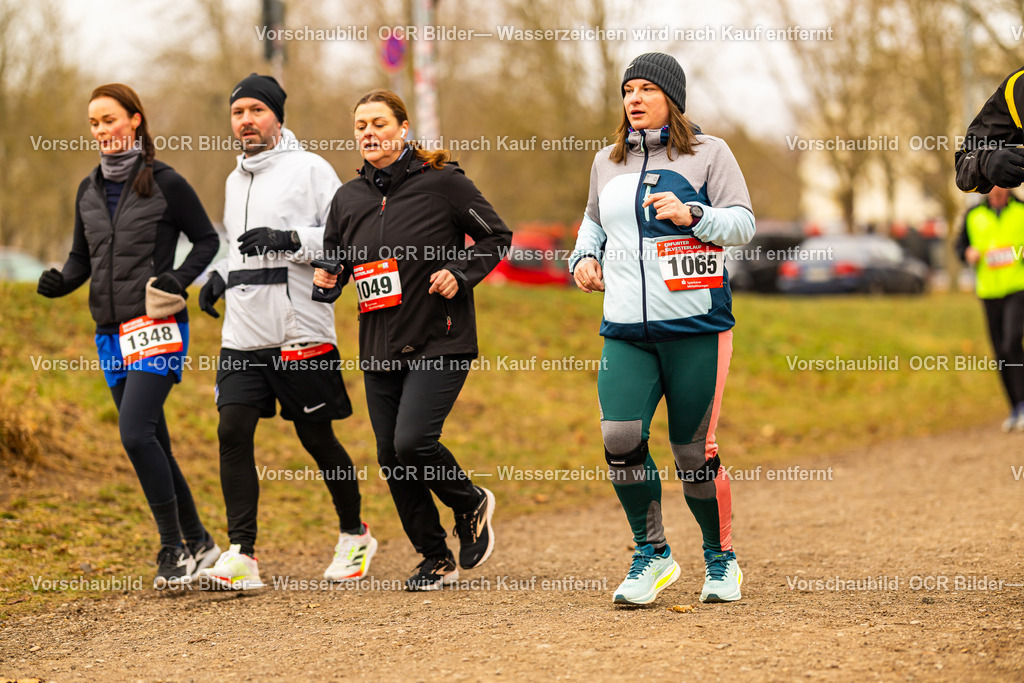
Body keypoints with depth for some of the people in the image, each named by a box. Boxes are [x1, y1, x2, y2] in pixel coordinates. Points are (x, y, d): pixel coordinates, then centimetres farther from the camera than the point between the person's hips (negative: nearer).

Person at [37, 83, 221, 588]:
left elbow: (207, 240, 2)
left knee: (135, 433, -18)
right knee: (152, 442, 9)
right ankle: (196, 542, 21)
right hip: (112, 332, 6)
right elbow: (82, 258, 17)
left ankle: (173, 546, -9)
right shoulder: (89, 191, 12)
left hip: (157, 326, -6)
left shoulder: (165, 183, -5)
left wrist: (179, 277, -14)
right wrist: (60, 282, -3)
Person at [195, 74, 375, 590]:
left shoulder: (310, 169, -3)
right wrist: (221, 276, 14)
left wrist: (289, 239, -22)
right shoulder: (235, 180, 19)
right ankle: (241, 556, -10)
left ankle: (355, 535, 25)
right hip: (243, 334, 6)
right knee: (233, 429, -9)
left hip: (301, 332, -6)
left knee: (317, 438, 3)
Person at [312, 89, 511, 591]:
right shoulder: (348, 198, 8)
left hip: (440, 342, -5)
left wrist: (460, 274, -12)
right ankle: (436, 559, 21)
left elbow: (496, 236, 2)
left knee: (413, 442, -19)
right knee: (391, 459, 4)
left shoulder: (442, 182, -5)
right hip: (379, 346, 5)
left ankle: (471, 504, 12)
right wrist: (325, 282, -3)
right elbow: (335, 262, 19)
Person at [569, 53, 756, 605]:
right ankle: (652, 554, 4)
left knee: (694, 451, -2)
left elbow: (743, 224, -3)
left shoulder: (707, 154, 2)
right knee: (620, 439, -14)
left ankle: (721, 559, 19)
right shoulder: (607, 162, 15)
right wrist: (584, 257, 12)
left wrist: (691, 215, -19)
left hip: (696, 329, -3)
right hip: (625, 331, 4)